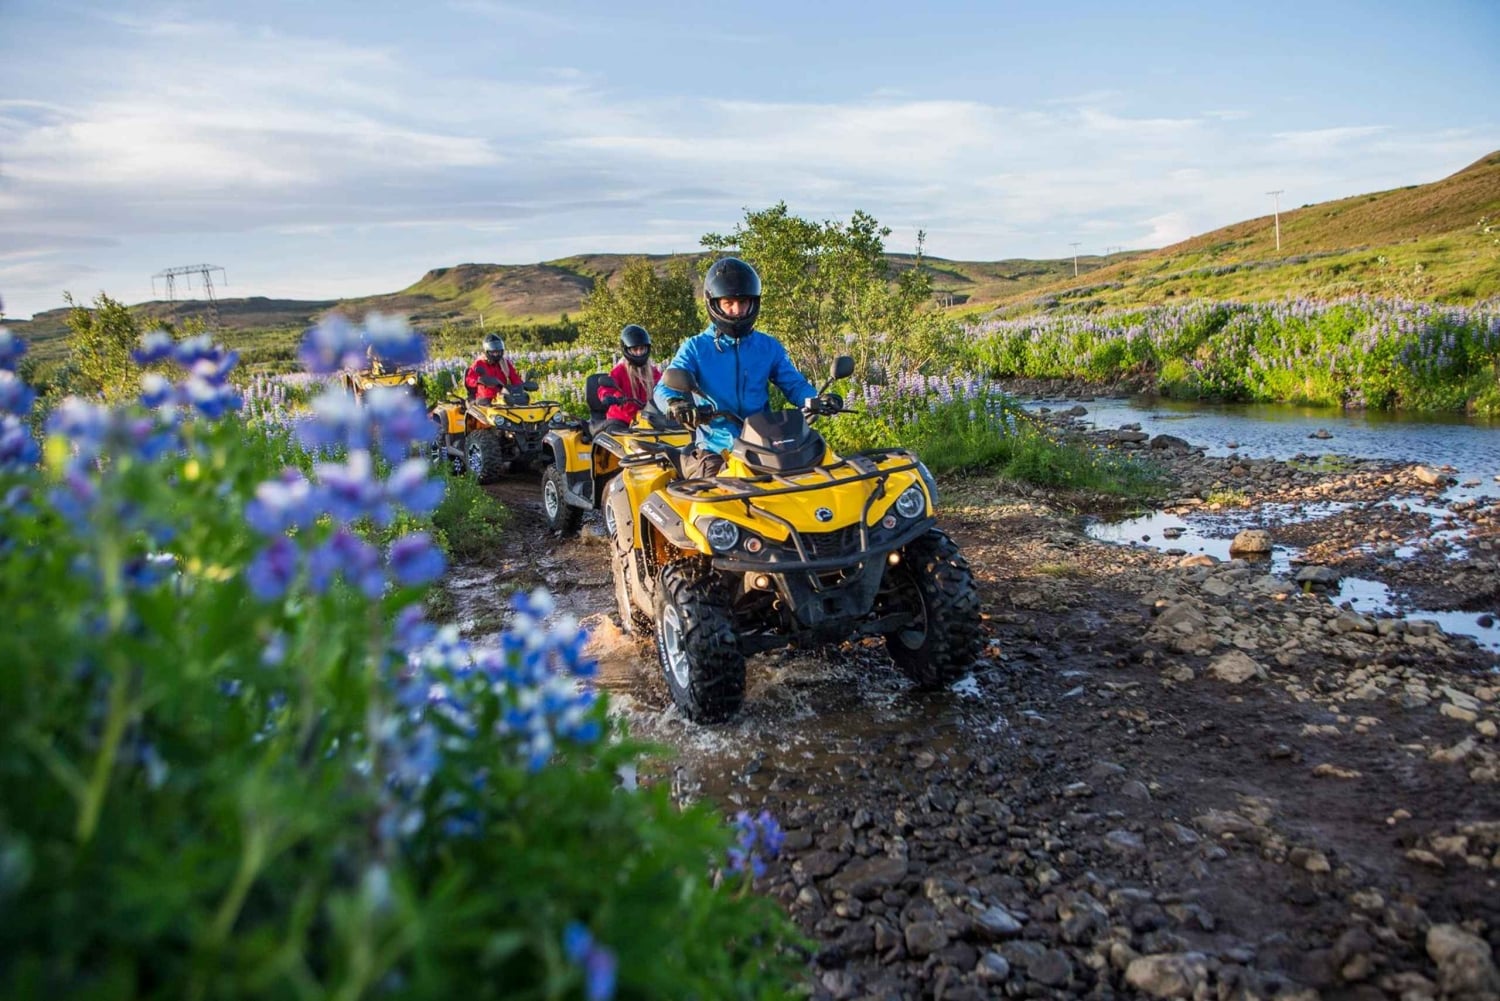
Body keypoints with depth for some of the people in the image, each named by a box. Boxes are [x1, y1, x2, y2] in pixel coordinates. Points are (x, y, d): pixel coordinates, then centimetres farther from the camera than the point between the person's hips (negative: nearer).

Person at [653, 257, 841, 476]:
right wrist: (675, 403, -29)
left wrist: (816, 400, -10)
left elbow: (794, 384, 13)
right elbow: (665, 388, -4)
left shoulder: (769, 347, 13)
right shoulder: (696, 348, 6)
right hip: (714, 450, -2)